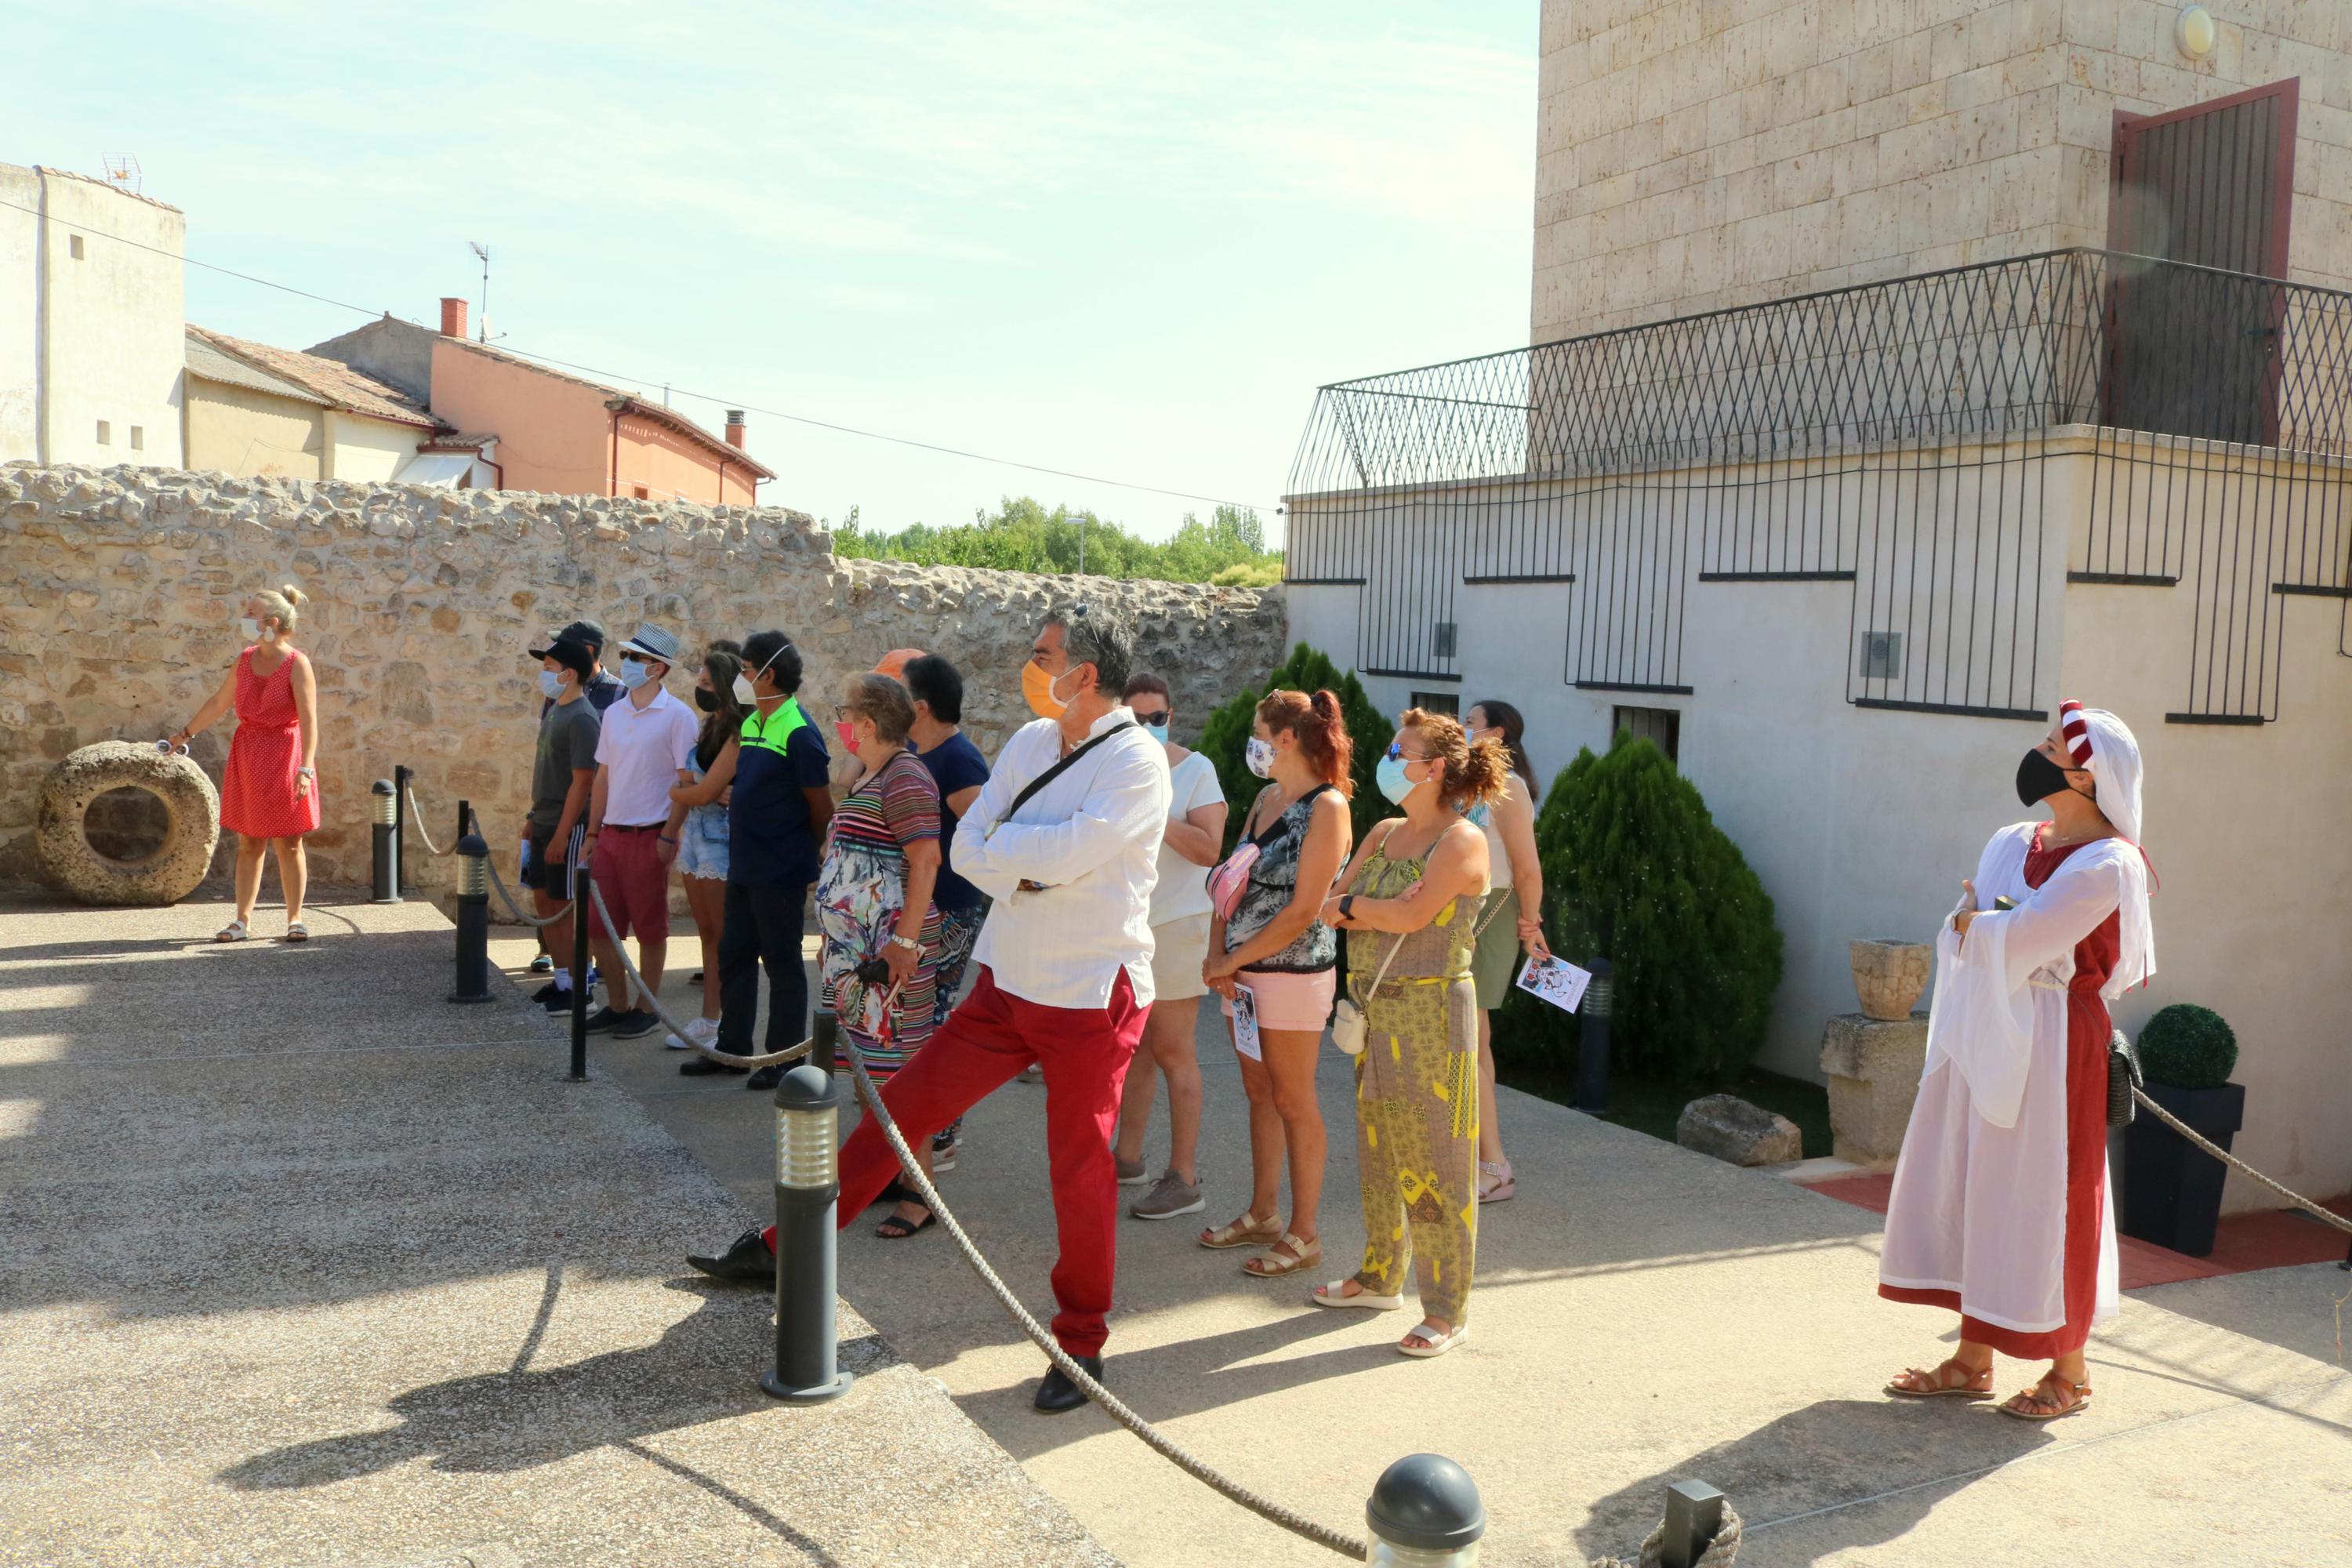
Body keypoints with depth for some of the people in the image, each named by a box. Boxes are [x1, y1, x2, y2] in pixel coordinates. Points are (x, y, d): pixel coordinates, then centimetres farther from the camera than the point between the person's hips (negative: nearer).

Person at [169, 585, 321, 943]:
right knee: (248, 843, 7)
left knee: (287, 843, 1)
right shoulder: (245, 661, 7)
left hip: (284, 755, -5)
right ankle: (242, 920, 11)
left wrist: (306, 768, -27)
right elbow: (218, 703, 20)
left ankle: (295, 920, 10)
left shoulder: (297, 664, -12)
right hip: (247, 755, 5)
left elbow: (308, 720, -19)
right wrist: (186, 733, 27)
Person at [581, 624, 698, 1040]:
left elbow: (688, 782, -11)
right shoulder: (613, 713, 11)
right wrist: (593, 833, 12)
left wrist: (669, 837, -15)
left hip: (649, 836, -6)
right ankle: (618, 1004, 22)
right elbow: (603, 777, 16)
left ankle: (647, 1009, 15)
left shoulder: (677, 716, -9)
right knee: (599, 927, 8)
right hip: (610, 834, 7)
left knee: (650, 928, 4)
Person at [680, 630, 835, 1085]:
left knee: (782, 962, 2)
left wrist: (809, 856, -1)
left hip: (779, 872, -9)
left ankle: (785, 1058, 12)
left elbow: (821, 806, -12)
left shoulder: (798, 732, -17)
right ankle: (732, 1048, 27)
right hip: (743, 865, 9)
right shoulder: (750, 723, 9)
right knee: (734, 956, 15)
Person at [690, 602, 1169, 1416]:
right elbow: (967, 847, 4)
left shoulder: (1137, 761, -15)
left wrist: (1002, 843, -8)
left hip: (1090, 998, -7)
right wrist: (1027, 864, -16)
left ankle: (1081, 1344, 18)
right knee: (903, 1107, 11)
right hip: (1006, 983, 7)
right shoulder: (1031, 741, 8)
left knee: (1079, 1171, 1)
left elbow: (1064, 854, -26)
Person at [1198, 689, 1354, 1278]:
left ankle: (1304, 1234, 11)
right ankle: (1262, 1214, 28)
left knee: (1292, 1101, 1)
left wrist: (1232, 961, -13)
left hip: (1294, 971, -7)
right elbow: (1234, 881, 10)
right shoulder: (1266, 799, 11)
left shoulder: (1327, 806, -13)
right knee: (1259, 1093, 15)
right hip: (1242, 969, 7)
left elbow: (1303, 910, -18)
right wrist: (1217, 954, -5)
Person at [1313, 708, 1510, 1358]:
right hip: (1374, 1010, 8)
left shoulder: (1462, 841, -10)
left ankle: (1448, 1310, 7)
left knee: (1435, 1160, -2)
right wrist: (1382, 911, -12)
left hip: (1432, 1011, -7)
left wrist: (1354, 906, -5)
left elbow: (1412, 914, -20)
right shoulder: (1384, 833, 12)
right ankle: (1381, 1275, 31)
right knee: (1378, 1149, 16)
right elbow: (1330, 906, 6)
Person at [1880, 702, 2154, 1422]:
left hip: (2051, 1046, -8)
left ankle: (2070, 1371, 18)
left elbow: (2015, 940, -20)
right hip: (1986, 1037, 8)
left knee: (2044, 1200, 1)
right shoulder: (2011, 844, 11)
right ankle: (1973, 1360, 20)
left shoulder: (2105, 864, -14)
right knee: (1967, 1189, 10)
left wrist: (1976, 918, -2)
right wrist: (1996, 928, -12)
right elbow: (1960, 943, 7)